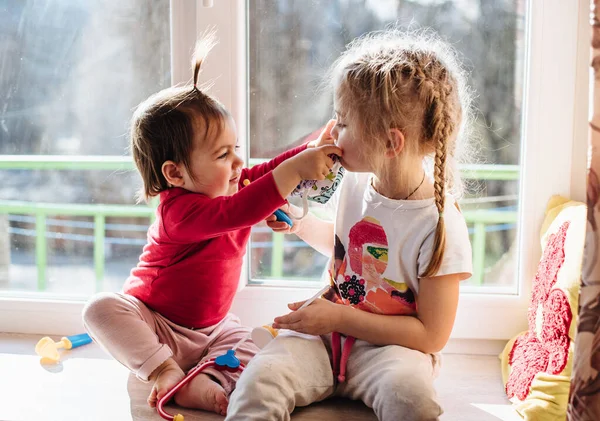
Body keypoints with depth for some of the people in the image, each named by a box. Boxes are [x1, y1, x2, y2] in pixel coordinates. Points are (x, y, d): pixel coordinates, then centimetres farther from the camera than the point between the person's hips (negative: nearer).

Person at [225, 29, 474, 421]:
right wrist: (301, 224, 9)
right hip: (326, 331, 4)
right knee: (260, 379, -24)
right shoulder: (357, 182, 2)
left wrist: (340, 317, -16)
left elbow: (431, 335, -14)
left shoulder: (439, 224, -18)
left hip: (388, 346, -4)